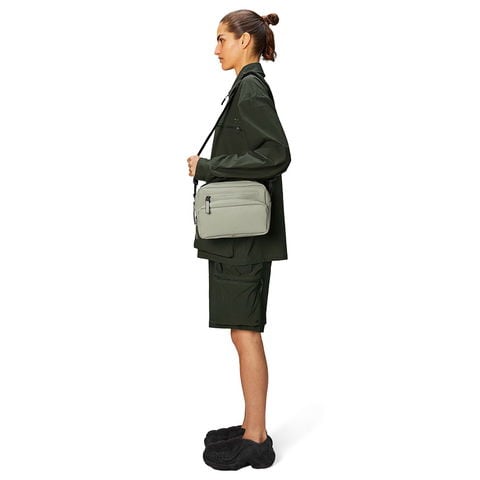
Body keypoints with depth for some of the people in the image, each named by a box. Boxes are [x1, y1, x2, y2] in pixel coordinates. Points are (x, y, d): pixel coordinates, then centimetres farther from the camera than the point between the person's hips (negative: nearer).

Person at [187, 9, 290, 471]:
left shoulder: (251, 90, -12)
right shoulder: (251, 88, 17)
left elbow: (277, 155, -23)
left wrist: (208, 167, -18)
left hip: (243, 233, -10)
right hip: (239, 232, 10)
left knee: (245, 332, -3)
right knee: (245, 332, 14)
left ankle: (257, 441, 10)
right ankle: (251, 426, 26)